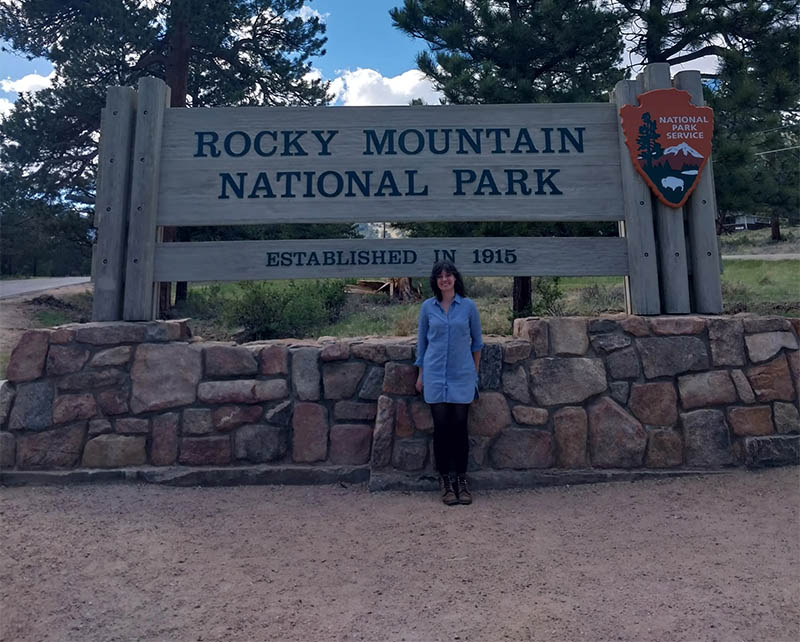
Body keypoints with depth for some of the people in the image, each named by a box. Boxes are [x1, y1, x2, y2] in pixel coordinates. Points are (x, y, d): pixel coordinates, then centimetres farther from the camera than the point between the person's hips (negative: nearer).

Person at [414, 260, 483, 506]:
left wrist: (475, 371, 11)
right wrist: (421, 375, 9)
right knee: (441, 427, 1)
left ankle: (461, 480, 14)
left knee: (459, 427, 0)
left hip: (462, 376, 0)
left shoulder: (468, 306, 1)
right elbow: (422, 341, 10)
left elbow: (476, 341, 10)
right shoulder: (427, 307, 3)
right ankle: (445, 481, 13)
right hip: (435, 376, 1)